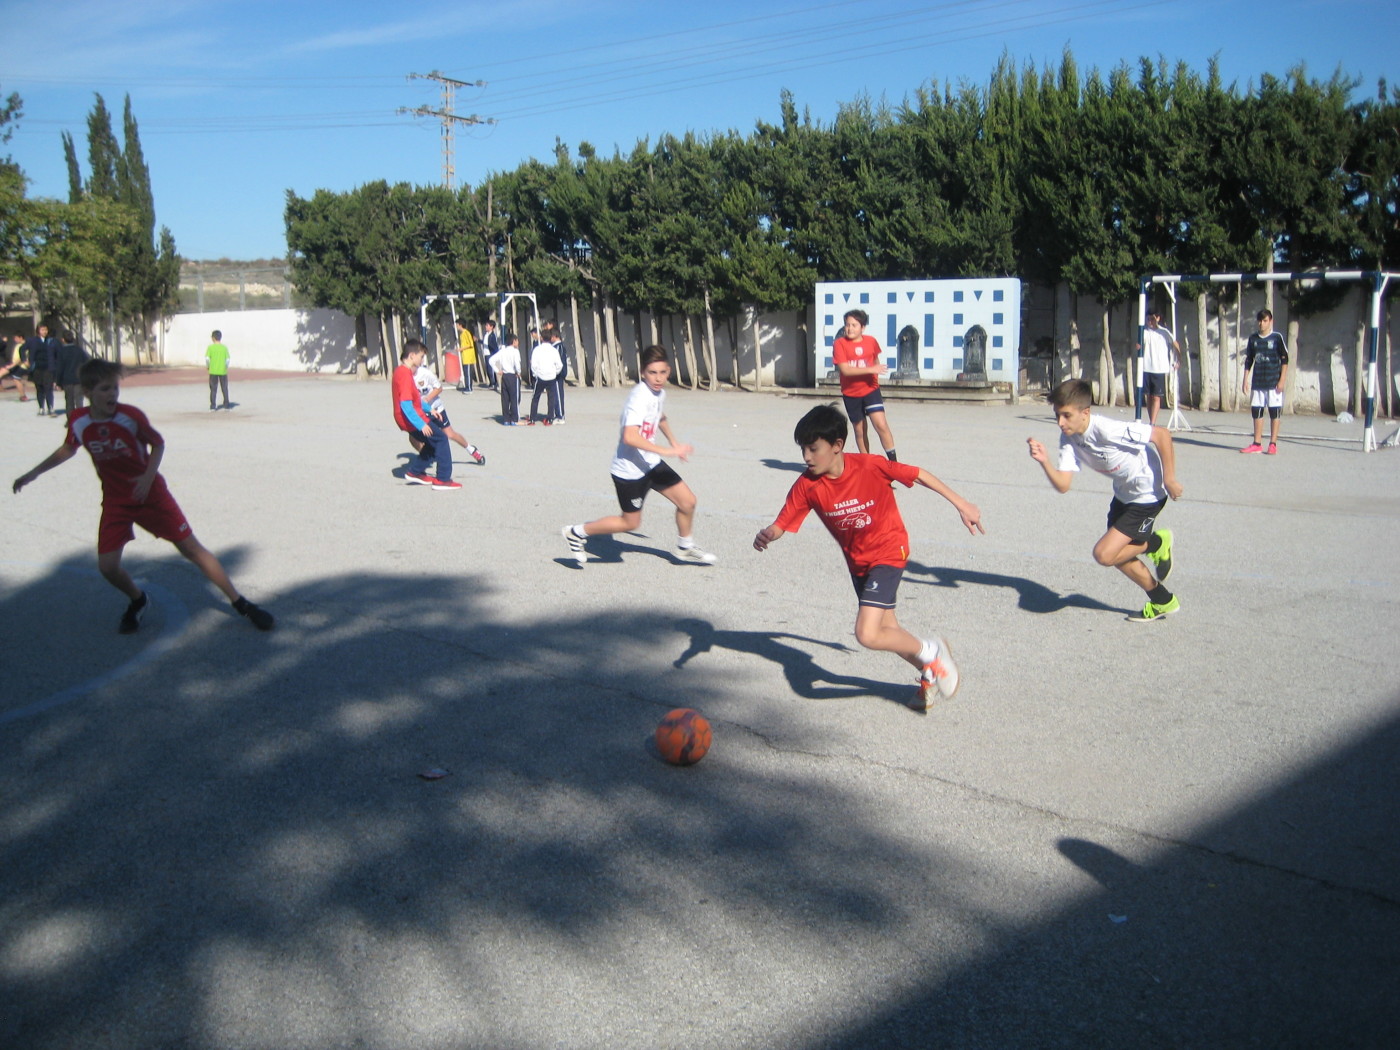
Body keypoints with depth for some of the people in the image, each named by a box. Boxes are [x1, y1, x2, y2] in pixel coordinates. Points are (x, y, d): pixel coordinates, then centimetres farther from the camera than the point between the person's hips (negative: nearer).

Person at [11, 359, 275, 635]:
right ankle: (138, 601, 26)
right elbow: (68, 449, 14)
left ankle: (241, 605, 3)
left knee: (191, 548, -4)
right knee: (107, 566, -8)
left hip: (150, 493, -3)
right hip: (115, 500, 3)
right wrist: (34, 473, 14)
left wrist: (147, 478, -16)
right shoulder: (78, 421, -8)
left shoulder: (131, 416, -17)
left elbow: (158, 444, -2)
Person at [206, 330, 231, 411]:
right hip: (223, 371, 1)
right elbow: (227, 359, -4)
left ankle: (212, 406, 7)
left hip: (213, 371, -1)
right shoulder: (224, 348, -2)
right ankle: (226, 406, 10)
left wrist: (208, 367, 5)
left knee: (213, 389, 7)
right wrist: (226, 368, 10)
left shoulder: (210, 347, -5)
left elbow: (207, 358, -11)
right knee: (225, 389, 9)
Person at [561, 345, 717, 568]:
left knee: (688, 501, 6)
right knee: (630, 522, 4)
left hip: (651, 464, 8)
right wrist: (665, 450, -39)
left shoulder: (659, 393, 3)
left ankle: (685, 548, 31)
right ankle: (577, 532, 21)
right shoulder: (639, 397, -25)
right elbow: (629, 437, -38)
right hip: (629, 469, -8)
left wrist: (674, 443, 20)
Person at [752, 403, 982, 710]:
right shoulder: (806, 486, -16)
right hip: (857, 560, 6)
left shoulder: (870, 466, -25)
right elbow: (781, 524, -16)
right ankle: (932, 675, 40)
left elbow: (919, 475, -12)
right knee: (886, 631, 16)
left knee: (868, 634, -19)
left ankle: (931, 653, 6)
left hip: (888, 552, -6)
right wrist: (766, 536, -41)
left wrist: (960, 504, -6)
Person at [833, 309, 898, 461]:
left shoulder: (871, 341, 1)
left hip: (871, 390, 1)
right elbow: (845, 369, -19)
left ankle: (893, 462, -9)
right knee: (860, 431, 10)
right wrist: (870, 369, -22)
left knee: (881, 425, -14)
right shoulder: (840, 343, -9)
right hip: (851, 394, 0)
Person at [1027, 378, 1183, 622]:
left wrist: (1169, 479, -22)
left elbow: (1162, 434, -27)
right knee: (1117, 555, 15)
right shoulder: (1069, 439, -11)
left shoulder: (1107, 430, -33)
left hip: (1148, 494, -8)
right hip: (1123, 493, 8)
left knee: (1104, 554, -14)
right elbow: (1063, 485, -17)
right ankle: (1163, 601, 35)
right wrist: (1045, 462, -35)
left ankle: (1156, 543, 13)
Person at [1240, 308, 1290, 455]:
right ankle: (1256, 444, 12)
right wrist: (1245, 380, 8)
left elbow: (1284, 360, -3)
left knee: (1274, 413, 0)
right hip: (1257, 383, 4)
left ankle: (1273, 444, 4)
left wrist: (1281, 381, -9)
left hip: (1274, 383, -4)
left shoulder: (1277, 338, -2)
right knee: (1256, 412, 6)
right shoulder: (1253, 339, 9)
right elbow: (1248, 361, 14)